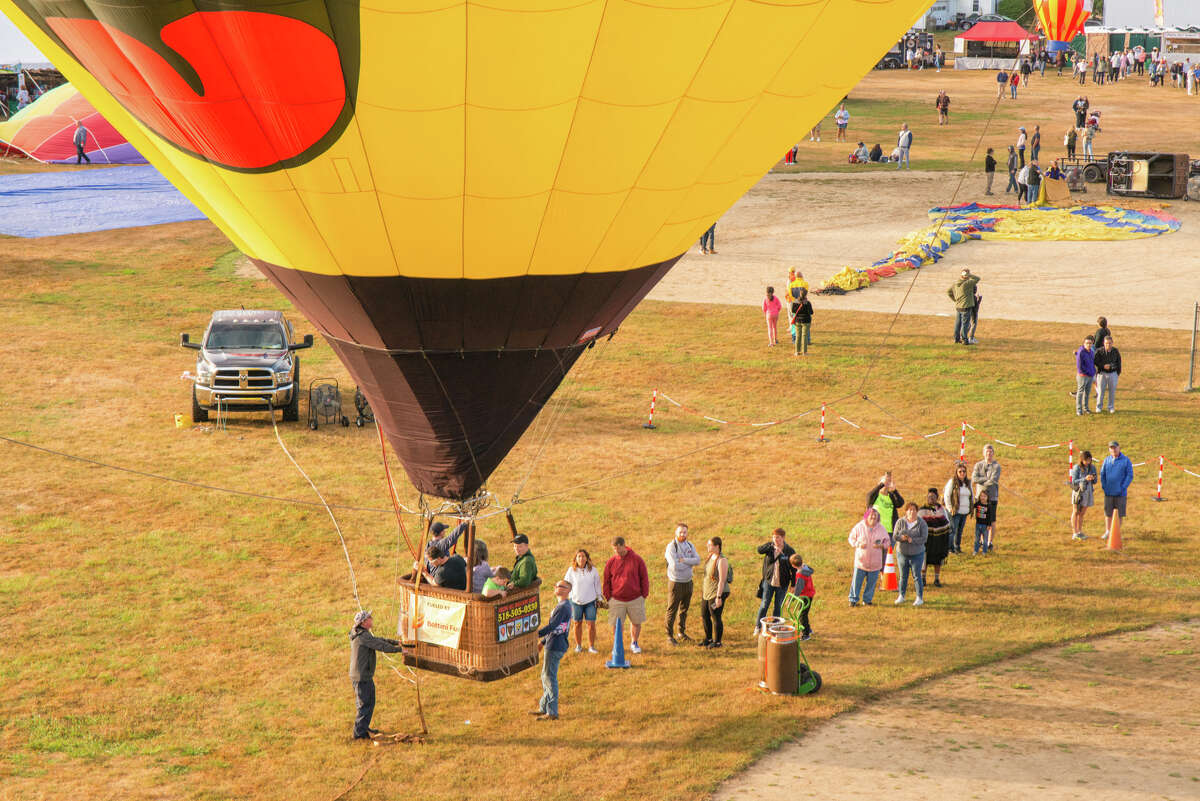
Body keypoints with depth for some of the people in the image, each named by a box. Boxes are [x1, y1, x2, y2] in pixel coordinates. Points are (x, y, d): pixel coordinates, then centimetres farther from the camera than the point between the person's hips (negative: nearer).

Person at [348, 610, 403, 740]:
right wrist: (399, 649, -11)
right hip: (361, 677, -10)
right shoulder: (363, 636, -21)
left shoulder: (363, 634, 11)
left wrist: (396, 642, 23)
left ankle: (364, 728, 31)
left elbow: (379, 639, 22)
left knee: (370, 702, 20)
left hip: (366, 676, 10)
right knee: (364, 704, -4)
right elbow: (381, 646, -20)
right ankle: (359, 732, 1)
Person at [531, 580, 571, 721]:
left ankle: (552, 712, -4)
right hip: (553, 646, 11)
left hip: (555, 648, -11)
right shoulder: (563, 606, 15)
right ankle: (543, 708, 27)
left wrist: (536, 635, -22)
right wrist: (543, 641, 26)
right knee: (546, 677, 18)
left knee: (550, 678, -6)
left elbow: (552, 626, -24)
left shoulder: (563, 607, -18)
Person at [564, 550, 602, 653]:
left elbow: (597, 585, 8)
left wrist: (599, 598, 13)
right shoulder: (571, 570, -6)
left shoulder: (593, 570, -3)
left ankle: (591, 647, 8)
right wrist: (566, 599, 2)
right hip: (576, 601, 0)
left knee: (591, 624, -3)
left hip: (590, 601, 0)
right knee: (577, 623, 10)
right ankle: (578, 645, 25)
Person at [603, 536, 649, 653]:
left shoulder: (637, 559, -5)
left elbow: (644, 578, 2)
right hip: (616, 600, 0)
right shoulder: (611, 561, -2)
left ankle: (634, 643, 29)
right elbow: (606, 581, 5)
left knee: (636, 622, 10)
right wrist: (608, 598, 1)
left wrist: (644, 595, -1)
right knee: (617, 624, 2)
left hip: (635, 599, 0)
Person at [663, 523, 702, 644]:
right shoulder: (671, 546, -16)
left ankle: (682, 632, 30)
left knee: (684, 609, 17)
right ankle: (670, 635, 9)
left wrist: (683, 560, -21)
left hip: (688, 582, 6)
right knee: (672, 610, 1)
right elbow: (675, 566, -26)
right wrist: (690, 563, -12)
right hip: (675, 583, -6)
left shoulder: (690, 546, 5)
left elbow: (697, 560, -9)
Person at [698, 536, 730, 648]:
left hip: (717, 593, -9)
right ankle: (708, 639, 31)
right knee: (704, 616, 16)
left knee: (716, 618, 0)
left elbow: (722, 580, -21)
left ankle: (717, 642, 12)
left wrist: (718, 597, -23)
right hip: (706, 592, 9)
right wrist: (702, 590, 21)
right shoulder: (710, 557, 8)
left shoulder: (722, 560, -19)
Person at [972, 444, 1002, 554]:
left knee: (992, 522, -2)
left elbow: (993, 480, -13)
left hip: (992, 497, -2)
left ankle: (990, 543, 5)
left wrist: (983, 489, -11)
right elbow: (974, 478, -6)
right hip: (980, 496, 2)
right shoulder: (978, 465, 9)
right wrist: (987, 479, -13)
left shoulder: (996, 466, 0)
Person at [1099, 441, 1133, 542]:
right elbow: (1102, 474, 10)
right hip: (1108, 492, 2)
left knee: (1119, 513, 3)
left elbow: (1130, 476, -4)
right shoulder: (1107, 460, 4)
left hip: (1120, 493, -2)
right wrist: (1104, 486, -1)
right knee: (1108, 512, 8)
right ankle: (1107, 531, 20)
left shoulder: (1126, 460, -4)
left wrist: (1123, 487, -12)